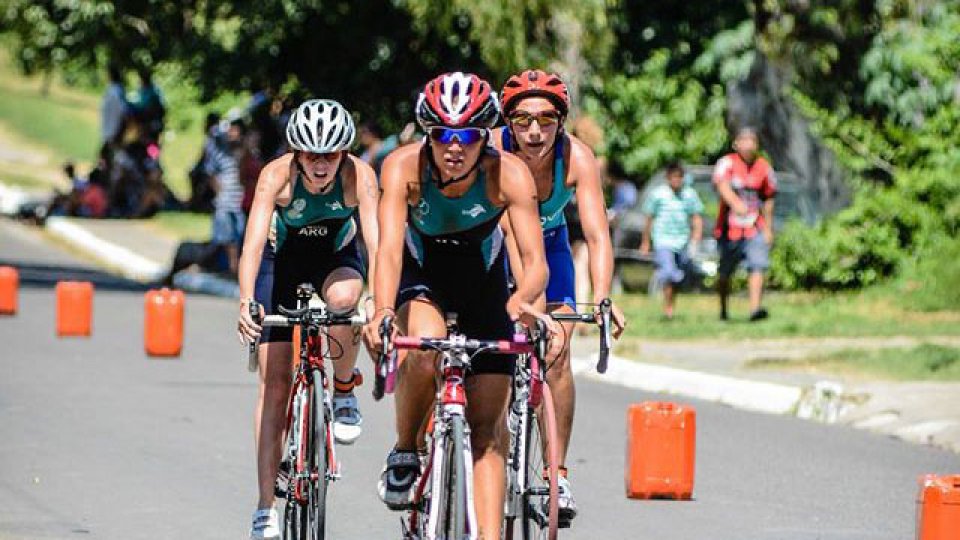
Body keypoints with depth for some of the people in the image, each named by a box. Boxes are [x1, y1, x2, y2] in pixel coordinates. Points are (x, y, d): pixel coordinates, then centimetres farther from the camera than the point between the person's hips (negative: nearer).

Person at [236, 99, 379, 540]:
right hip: (282, 260, 0)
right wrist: (246, 301, -55)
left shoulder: (358, 176, -28)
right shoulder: (277, 175, -30)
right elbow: (254, 240, -40)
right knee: (275, 381, -7)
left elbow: (376, 239, -37)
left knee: (343, 297, -37)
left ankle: (344, 392, -8)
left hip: (336, 259, 0)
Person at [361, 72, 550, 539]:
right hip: (421, 271, -1)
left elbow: (535, 260, -34)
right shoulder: (403, 167, -30)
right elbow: (390, 247, -39)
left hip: (483, 276, 1)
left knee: (487, 423, -6)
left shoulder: (509, 175, -29)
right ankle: (404, 454, -7)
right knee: (424, 351, -33)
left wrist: (522, 302, -56)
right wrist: (383, 311, -57)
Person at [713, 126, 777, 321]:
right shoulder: (727, 163, -8)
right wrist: (735, 203, -49)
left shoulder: (764, 168, 6)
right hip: (730, 229, -2)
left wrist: (768, 228, 17)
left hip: (755, 230, 2)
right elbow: (722, 185, -29)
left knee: (757, 266, -18)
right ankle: (723, 309, 32)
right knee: (724, 273, 9)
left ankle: (755, 308, -27)